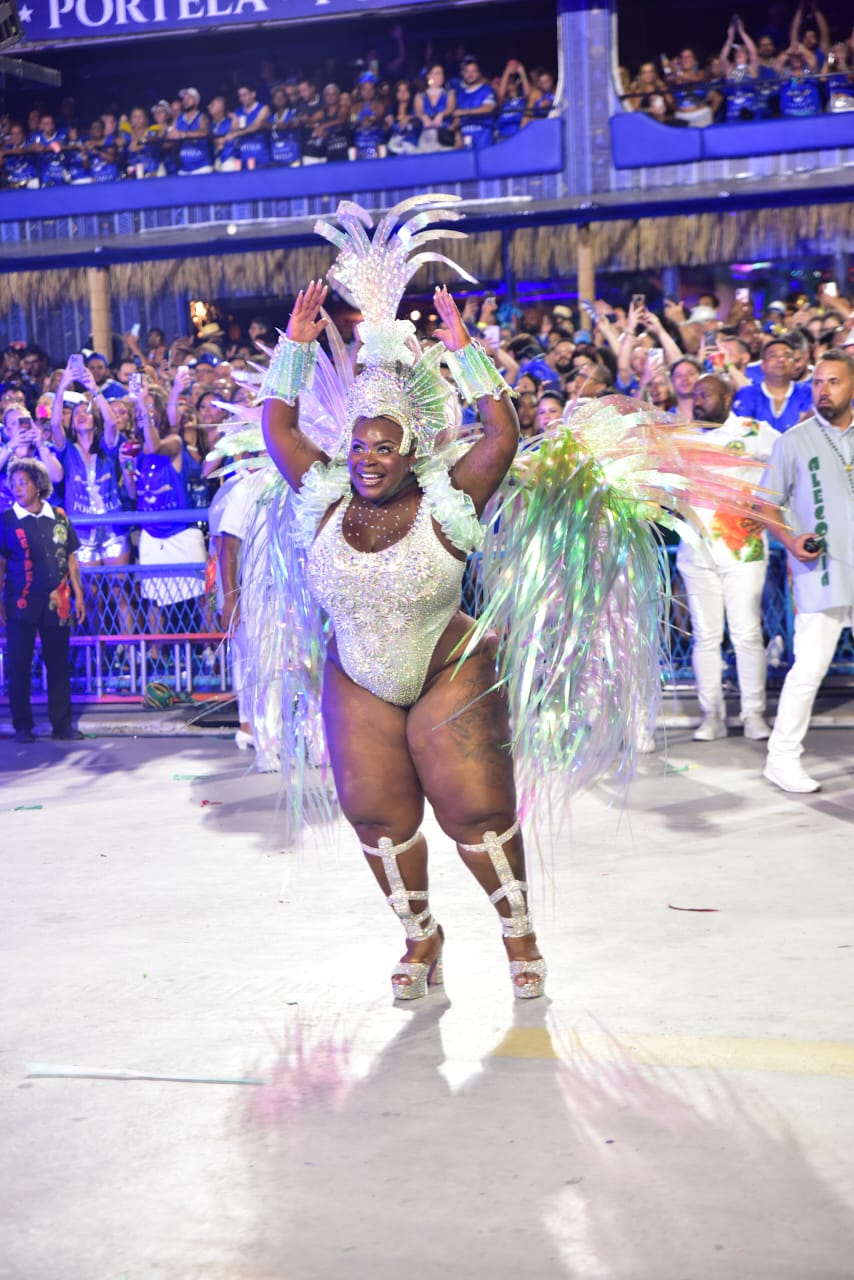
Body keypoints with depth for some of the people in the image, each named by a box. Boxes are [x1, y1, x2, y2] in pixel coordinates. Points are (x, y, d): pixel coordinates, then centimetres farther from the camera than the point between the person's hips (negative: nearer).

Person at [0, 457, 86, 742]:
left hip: (56, 603, 2)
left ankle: (62, 724, 12)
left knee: (58, 665, 5)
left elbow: (70, 558, 11)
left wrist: (78, 594, 7)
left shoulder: (59, 518, 7)